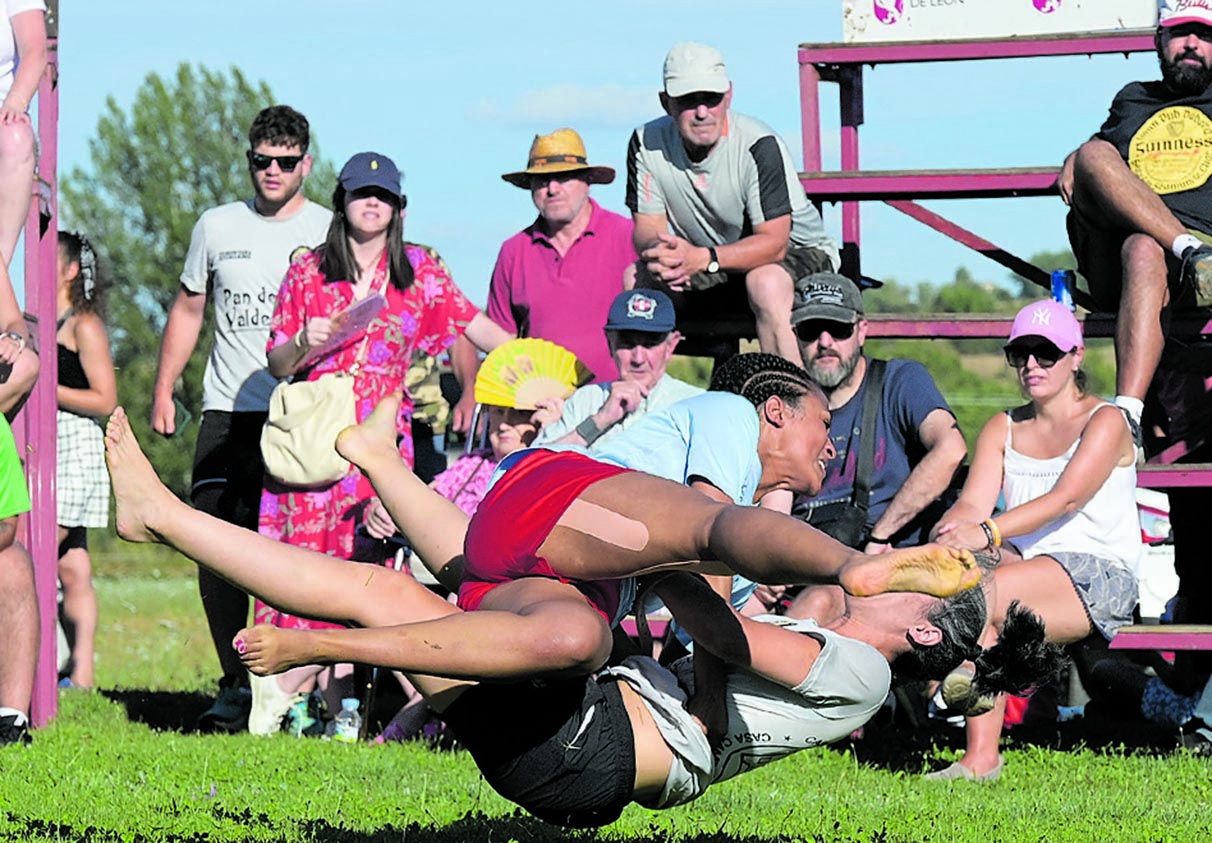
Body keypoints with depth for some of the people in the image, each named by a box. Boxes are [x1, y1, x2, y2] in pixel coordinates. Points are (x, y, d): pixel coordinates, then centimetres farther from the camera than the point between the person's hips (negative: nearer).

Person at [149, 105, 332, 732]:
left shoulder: (331, 233, 5)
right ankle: (236, 684, 5)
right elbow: (189, 310, 22)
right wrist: (163, 389, 16)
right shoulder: (216, 227, 12)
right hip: (227, 414, 3)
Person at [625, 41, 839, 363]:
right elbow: (647, 226, -7)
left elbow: (774, 242, -27)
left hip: (795, 253, -5)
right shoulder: (647, 142, -10)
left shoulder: (760, 146, -24)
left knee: (766, 283, -37)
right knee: (636, 278, -17)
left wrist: (702, 259, -42)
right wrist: (659, 251, -34)